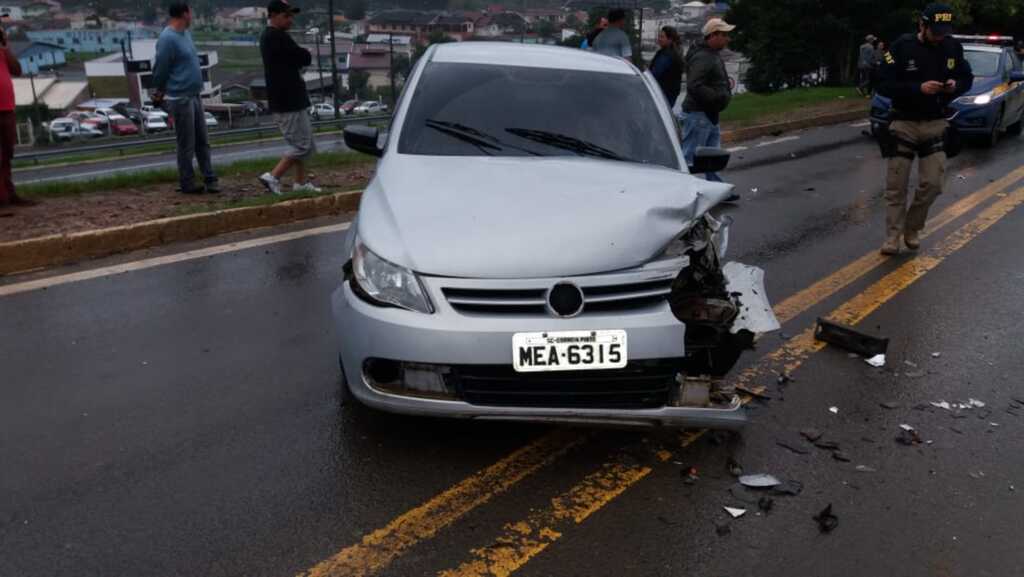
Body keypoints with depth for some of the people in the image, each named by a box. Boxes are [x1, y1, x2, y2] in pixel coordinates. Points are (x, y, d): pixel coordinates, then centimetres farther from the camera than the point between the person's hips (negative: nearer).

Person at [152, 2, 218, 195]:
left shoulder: (185, 33, 9)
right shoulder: (168, 39, -18)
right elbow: (160, 70, -13)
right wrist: (159, 94, -1)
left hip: (195, 96, 8)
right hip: (180, 99, -8)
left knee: (202, 141, 11)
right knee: (186, 145, 1)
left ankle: (210, 179, 18)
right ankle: (188, 184, 12)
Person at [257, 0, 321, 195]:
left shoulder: (268, 36, 16)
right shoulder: (279, 37, -17)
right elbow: (306, 58, -15)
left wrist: (298, 57, -1)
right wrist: (303, 54, 5)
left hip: (287, 98, 11)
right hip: (288, 100, -11)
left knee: (303, 142, 17)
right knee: (302, 144, -7)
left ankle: (301, 182, 20)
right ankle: (273, 176, -6)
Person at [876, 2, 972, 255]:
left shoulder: (953, 47, 0)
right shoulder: (902, 47, -11)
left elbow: (967, 78, 11)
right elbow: (884, 86, -15)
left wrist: (956, 85, -13)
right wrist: (918, 88, -27)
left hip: (936, 124, 3)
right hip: (904, 123, -3)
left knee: (932, 183, -3)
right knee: (896, 186, -1)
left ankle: (912, 229, 18)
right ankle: (893, 236, 8)